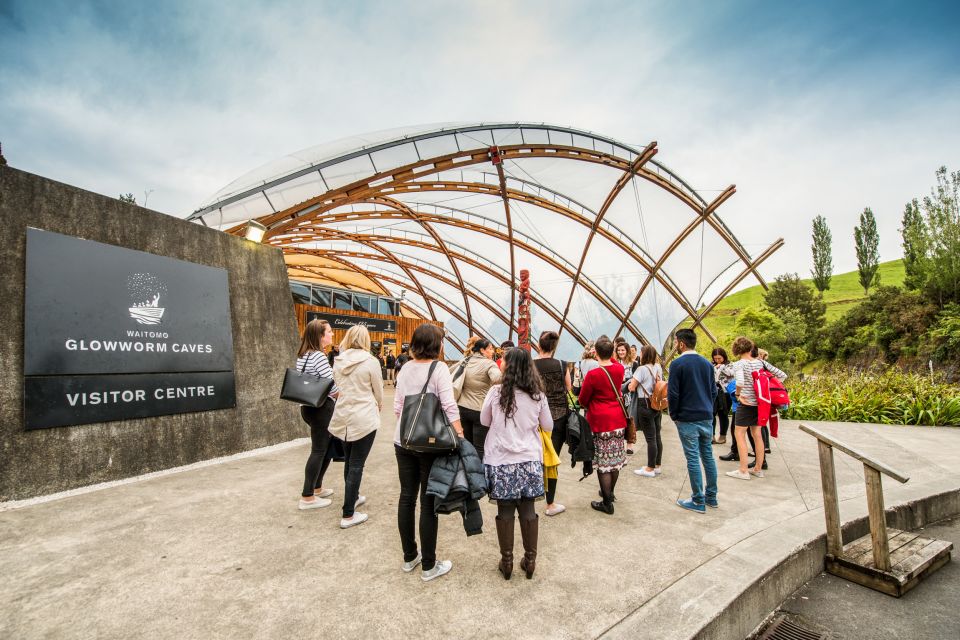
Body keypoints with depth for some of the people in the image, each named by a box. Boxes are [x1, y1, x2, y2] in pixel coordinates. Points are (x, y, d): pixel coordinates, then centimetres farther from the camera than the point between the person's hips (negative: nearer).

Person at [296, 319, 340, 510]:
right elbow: (332, 386, -21)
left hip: (308, 406, 10)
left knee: (328, 446, 19)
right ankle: (307, 498, 7)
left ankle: (316, 487, 29)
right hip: (321, 408, -10)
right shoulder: (319, 356, -18)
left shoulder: (302, 356, 12)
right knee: (319, 450, -1)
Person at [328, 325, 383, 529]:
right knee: (356, 464, 1)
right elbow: (379, 392, -1)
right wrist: (377, 407, 19)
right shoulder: (371, 362, -11)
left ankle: (353, 497, 40)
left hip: (342, 417, 6)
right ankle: (348, 515, 7)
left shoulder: (338, 361, 3)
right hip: (364, 418, -5)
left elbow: (337, 387, 14)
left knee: (348, 461, 21)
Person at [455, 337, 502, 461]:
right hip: (480, 410, -6)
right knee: (479, 448, 2)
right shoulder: (489, 363, -11)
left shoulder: (465, 361, 7)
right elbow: (497, 378, -30)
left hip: (463, 408, 6)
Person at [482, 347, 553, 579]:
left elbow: (484, 421, 4)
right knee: (528, 510, 12)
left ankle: (507, 561, 20)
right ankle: (530, 560, 23)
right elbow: (548, 426, 7)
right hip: (529, 460, 2)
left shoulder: (496, 392, -11)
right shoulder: (538, 395, -5)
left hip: (501, 461, -2)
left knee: (505, 511, 9)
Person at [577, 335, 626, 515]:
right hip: (617, 419, 6)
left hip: (600, 420, -6)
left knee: (603, 461, 2)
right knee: (616, 458, 17)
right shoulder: (619, 369, -4)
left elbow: (583, 400, -5)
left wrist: (588, 407, 14)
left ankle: (607, 503, 9)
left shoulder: (593, 374, -19)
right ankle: (610, 492, 36)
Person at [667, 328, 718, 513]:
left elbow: (673, 393, -14)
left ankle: (698, 501, 8)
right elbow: (713, 390, 11)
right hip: (707, 417, 6)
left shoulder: (678, 364, -13)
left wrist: (674, 415, -1)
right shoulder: (707, 363, 7)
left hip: (687, 419, -6)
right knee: (708, 456, 14)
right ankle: (711, 497, 25)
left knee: (693, 459, 1)